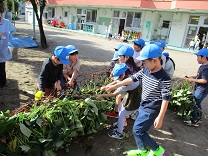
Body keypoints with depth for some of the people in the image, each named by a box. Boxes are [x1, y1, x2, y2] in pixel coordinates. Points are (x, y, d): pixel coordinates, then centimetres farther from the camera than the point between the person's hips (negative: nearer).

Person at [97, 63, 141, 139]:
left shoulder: (128, 83, -35)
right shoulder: (129, 76, -10)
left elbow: (114, 94, -26)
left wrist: (102, 95, -16)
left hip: (133, 102, -8)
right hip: (130, 97, 8)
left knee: (121, 115, 7)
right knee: (120, 108, 23)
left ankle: (119, 133, 25)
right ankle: (121, 123, 46)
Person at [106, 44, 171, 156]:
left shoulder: (164, 79, -23)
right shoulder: (145, 70, -3)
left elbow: (165, 99, -21)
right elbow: (132, 78, 4)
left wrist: (160, 118, -21)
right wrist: (114, 86, 6)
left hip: (151, 110, -7)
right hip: (143, 106, 8)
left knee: (137, 130, -1)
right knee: (139, 129, 17)